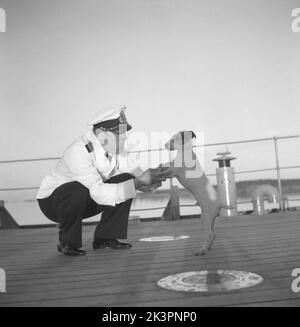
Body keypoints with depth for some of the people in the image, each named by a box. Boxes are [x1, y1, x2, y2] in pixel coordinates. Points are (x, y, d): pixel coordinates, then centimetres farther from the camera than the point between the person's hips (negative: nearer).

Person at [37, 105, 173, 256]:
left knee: (127, 180, -12)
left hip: (85, 202, 7)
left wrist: (147, 180, -34)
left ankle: (105, 237, -1)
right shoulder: (79, 152, -33)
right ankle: (67, 242, -12)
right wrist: (138, 183, -44)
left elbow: (134, 172, -11)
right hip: (52, 202, -6)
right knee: (79, 191, -39)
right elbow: (98, 193, -41)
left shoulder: (114, 147, -10)